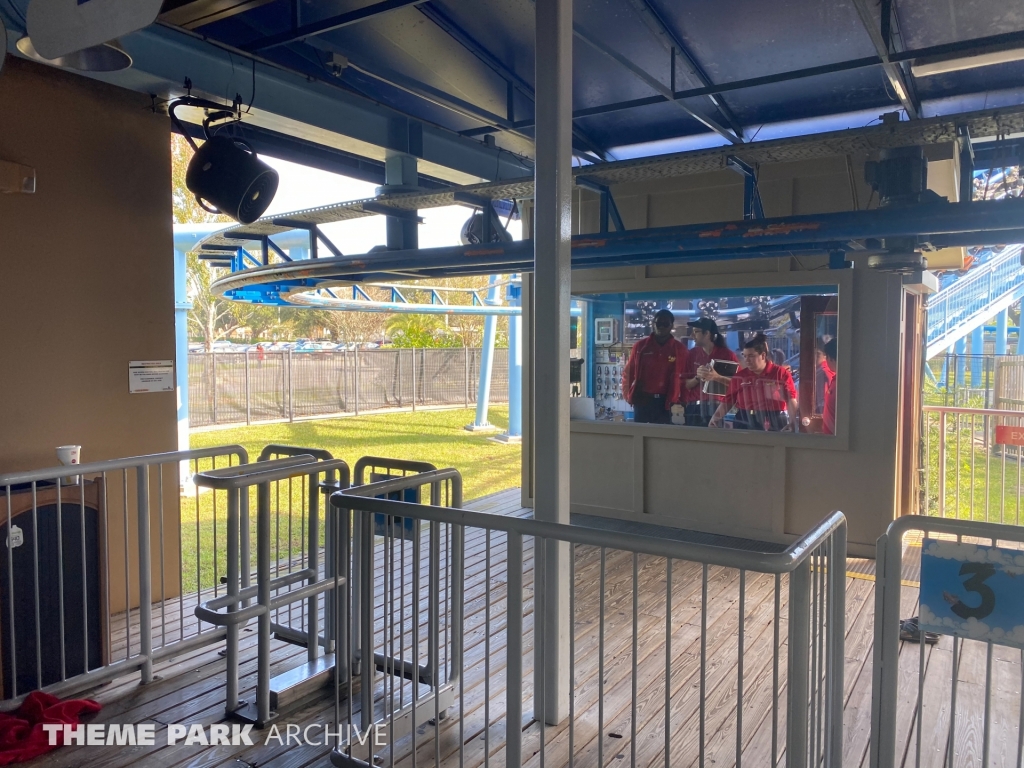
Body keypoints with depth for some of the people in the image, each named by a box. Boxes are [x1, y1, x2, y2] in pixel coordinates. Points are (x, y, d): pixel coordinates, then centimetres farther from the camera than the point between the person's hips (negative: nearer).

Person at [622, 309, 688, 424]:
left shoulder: (680, 348, 2)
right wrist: (628, 395, 1)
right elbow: (628, 372, 9)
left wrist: (677, 400, -4)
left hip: (665, 401, 0)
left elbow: (683, 376, 4)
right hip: (642, 399, 1)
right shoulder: (640, 346, 4)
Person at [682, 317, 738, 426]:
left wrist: (716, 377, -18)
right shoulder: (692, 354, 10)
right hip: (693, 407, 3)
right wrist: (697, 377, -10)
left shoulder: (727, 354, 1)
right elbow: (686, 384, 10)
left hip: (716, 407, -3)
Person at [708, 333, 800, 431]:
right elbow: (728, 400, 9)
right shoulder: (740, 375, 9)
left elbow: (791, 399, -7)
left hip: (774, 423, -2)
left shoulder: (781, 373, 0)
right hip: (745, 423, 3)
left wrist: (792, 422, -20)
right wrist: (715, 418, -4)